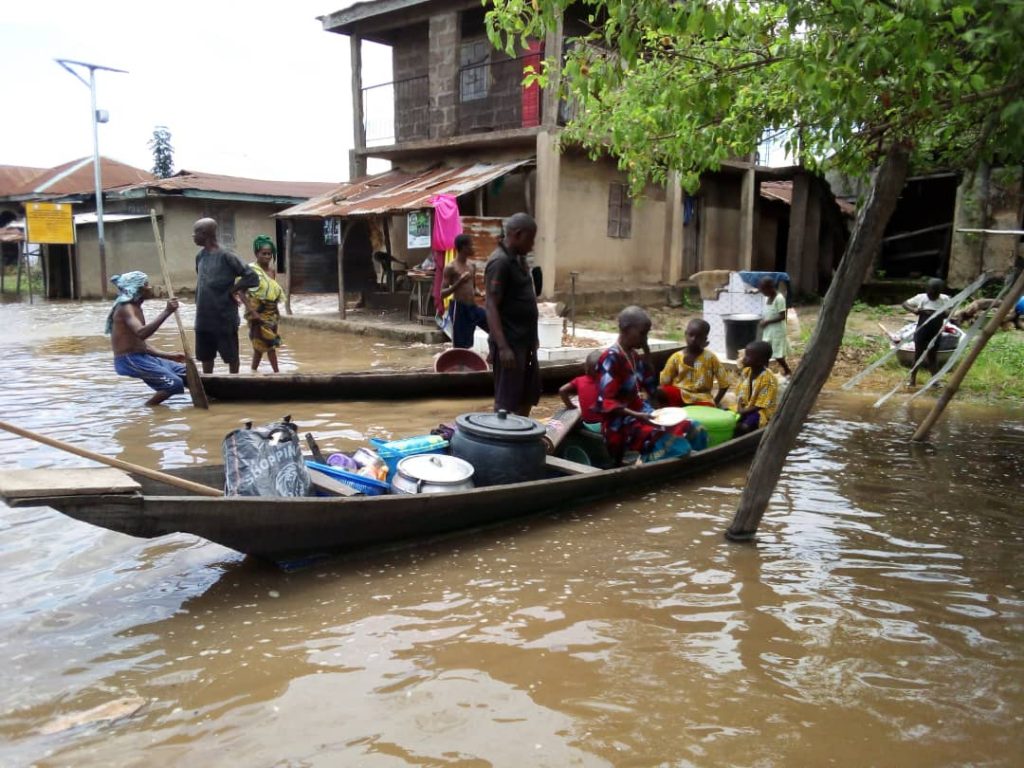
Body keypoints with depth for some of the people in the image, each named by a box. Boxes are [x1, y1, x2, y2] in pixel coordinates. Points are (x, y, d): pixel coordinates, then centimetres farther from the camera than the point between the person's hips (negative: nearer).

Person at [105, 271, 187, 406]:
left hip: (142, 358, 10)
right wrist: (166, 312, -34)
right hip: (129, 360, -10)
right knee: (174, 383, -20)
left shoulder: (136, 308, 17)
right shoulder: (125, 308, -13)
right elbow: (141, 333, -33)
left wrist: (169, 355, 19)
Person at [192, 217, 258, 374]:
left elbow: (253, 278, -16)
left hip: (225, 318, -7)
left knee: (231, 356, 7)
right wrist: (199, 306, 12)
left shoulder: (226, 257, -13)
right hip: (203, 319, 7)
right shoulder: (200, 256, 8)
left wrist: (231, 291, -10)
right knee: (205, 356, 15)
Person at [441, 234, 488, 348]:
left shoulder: (472, 266, 11)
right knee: (460, 346, -2)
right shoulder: (451, 268, -9)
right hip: (459, 309, -7)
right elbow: (442, 294, -12)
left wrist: (480, 294, 1)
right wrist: (459, 282, -23)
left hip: (473, 307, 7)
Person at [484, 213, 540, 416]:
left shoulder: (518, 258, 12)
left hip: (525, 341, 9)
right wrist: (503, 347, -26)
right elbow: (491, 307, -21)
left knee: (529, 395, 17)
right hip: (510, 343, -9)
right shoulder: (500, 262, -17)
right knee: (507, 400, -1)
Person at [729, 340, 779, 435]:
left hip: (761, 411, -7)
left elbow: (761, 405, -20)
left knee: (744, 426, -33)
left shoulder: (768, 379, -21)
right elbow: (740, 393, 6)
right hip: (744, 408, 7)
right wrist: (739, 409, -12)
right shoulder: (745, 371, 0)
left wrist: (742, 412, -23)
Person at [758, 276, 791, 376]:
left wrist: (767, 322, -21)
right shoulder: (767, 298, 7)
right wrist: (763, 320, -2)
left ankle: (787, 371, 22)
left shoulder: (779, 298, -19)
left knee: (778, 355, 1)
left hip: (777, 331, -8)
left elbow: (782, 316, -22)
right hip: (768, 331, 8)